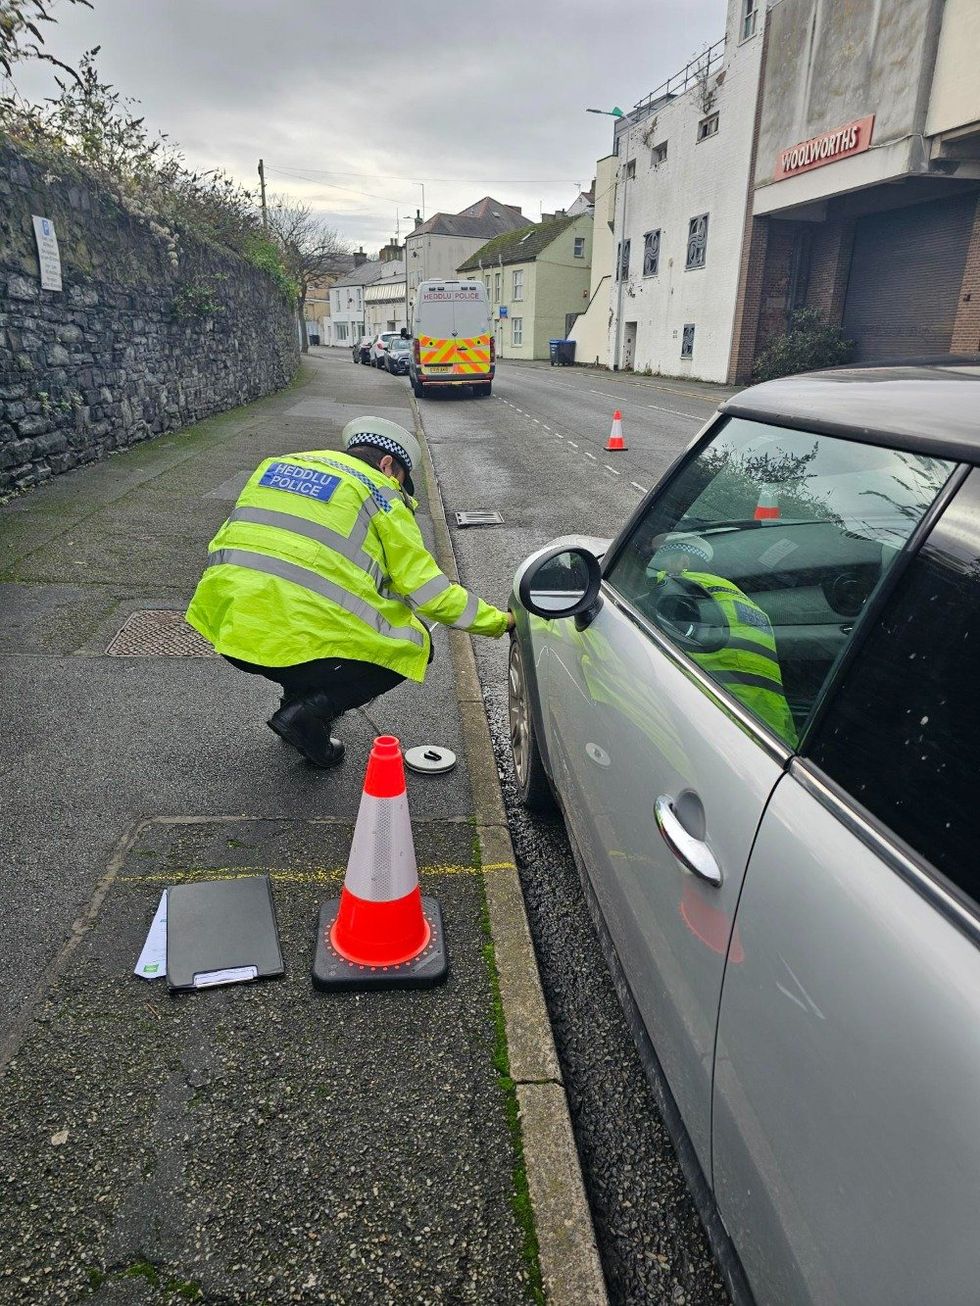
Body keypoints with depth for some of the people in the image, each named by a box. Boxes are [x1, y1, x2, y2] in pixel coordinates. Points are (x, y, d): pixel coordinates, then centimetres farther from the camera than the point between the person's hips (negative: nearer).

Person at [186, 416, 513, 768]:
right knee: (413, 644, 12)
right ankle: (307, 714, 1)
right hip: (293, 641, -7)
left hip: (226, 624, 8)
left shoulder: (278, 464, 19)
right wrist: (498, 622, 12)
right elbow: (428, 590, 0)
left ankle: (298, 696, 28)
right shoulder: (377, 493, 1)